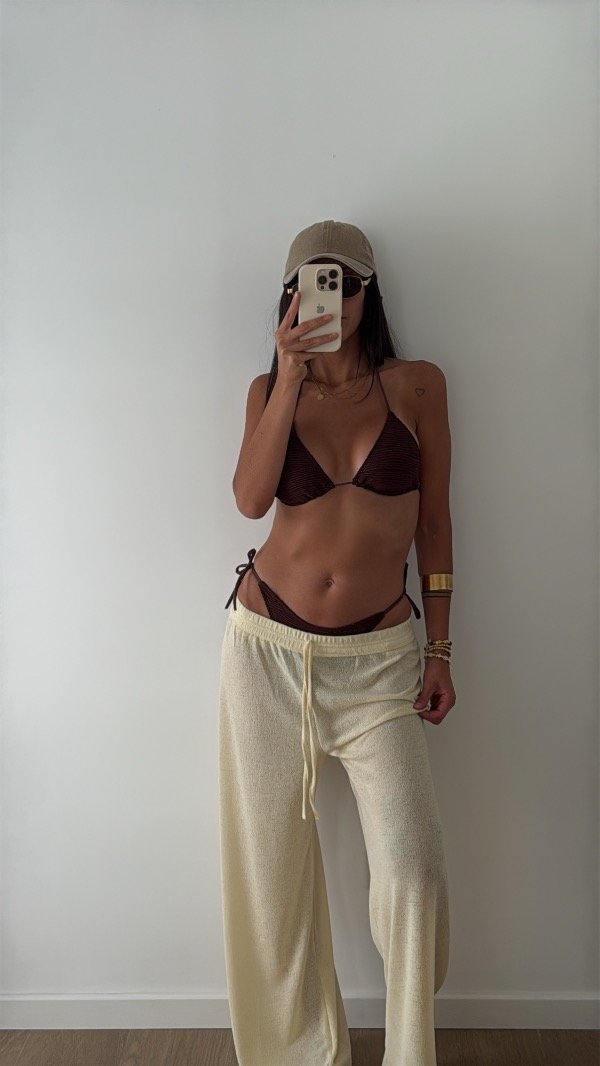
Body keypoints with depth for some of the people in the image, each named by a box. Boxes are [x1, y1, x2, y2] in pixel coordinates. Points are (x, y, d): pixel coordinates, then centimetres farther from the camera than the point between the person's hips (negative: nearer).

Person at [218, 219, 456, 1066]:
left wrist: (440, 651, 1)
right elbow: (251, 499, -13)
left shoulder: (417, 386, 0)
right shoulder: (270, 390, 4)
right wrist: (291, 378, -17)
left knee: (413, 867, -8)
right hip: (270, 646, 2)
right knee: (273, 862, 10)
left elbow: (435, 522, 2)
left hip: (379, 654, -1)